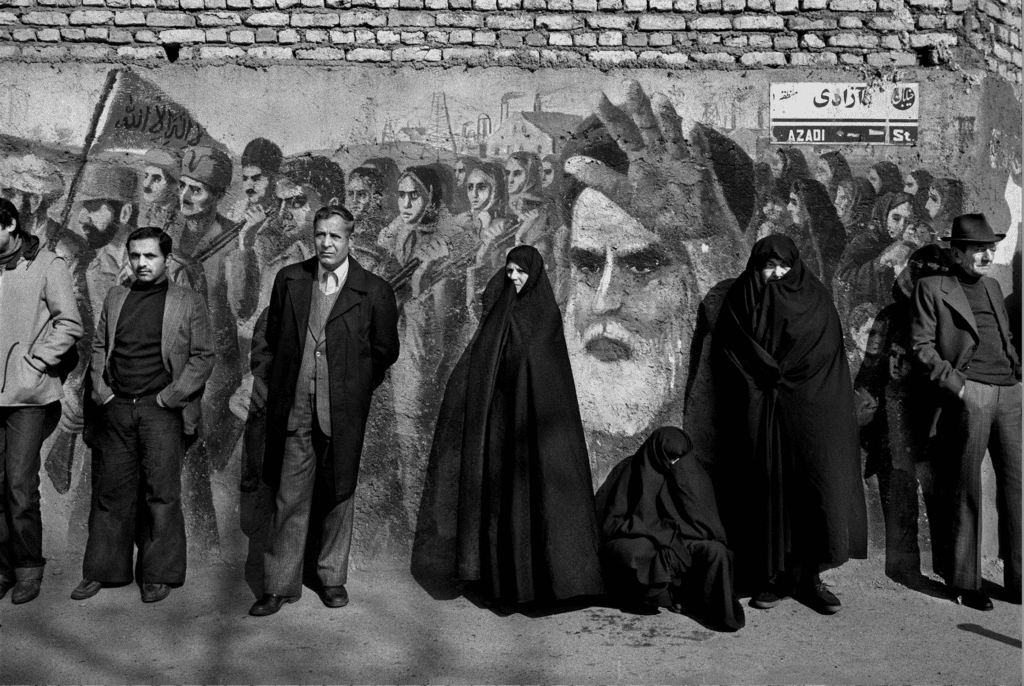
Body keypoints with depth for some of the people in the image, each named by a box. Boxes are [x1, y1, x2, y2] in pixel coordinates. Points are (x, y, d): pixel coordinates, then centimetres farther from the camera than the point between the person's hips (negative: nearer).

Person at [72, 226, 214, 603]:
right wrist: (103, 392, 2)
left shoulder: (189, 303, 2)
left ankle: (158, 575, 9)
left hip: (162, 410, -3)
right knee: (110, 491, 7)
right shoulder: (115, 297, 14)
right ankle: (100, 571, 17)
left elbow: (203, 357, -3)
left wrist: (167, 399, -9)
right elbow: (99, 347, 16)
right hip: (115, 409, 4)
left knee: (161, 493, -1)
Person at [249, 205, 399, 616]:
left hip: (343, 413, -1)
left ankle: (333, 578, 27)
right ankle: (280, 584, 15)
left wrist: (353, 388, 9)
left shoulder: (374, 291, -4)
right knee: (288, 499, 5)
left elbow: (385, 352, 6)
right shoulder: (289, 280, 5)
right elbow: (272, 339, 18)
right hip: (293, 411, 2)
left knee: (338, 495, 11)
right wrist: (273, 380, 13)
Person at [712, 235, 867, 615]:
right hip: (758, 413, -1)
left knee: (816, 487, -8)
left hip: (808, 412, 1)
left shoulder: (815, 299, 11)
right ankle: (768, 579, 5)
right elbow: (725, 355, 5)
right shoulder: (741, 300, 8)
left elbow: (828, 356, 8)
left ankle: (809, 576, 2)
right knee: (766, 490, -2)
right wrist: (767, 374, -2)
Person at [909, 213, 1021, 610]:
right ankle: (965, 582, 9)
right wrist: (959, 385, -13)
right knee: (966, 493, -1)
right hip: (968, 397, -6)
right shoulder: (932, 288, 1)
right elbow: (922, 348, -5)